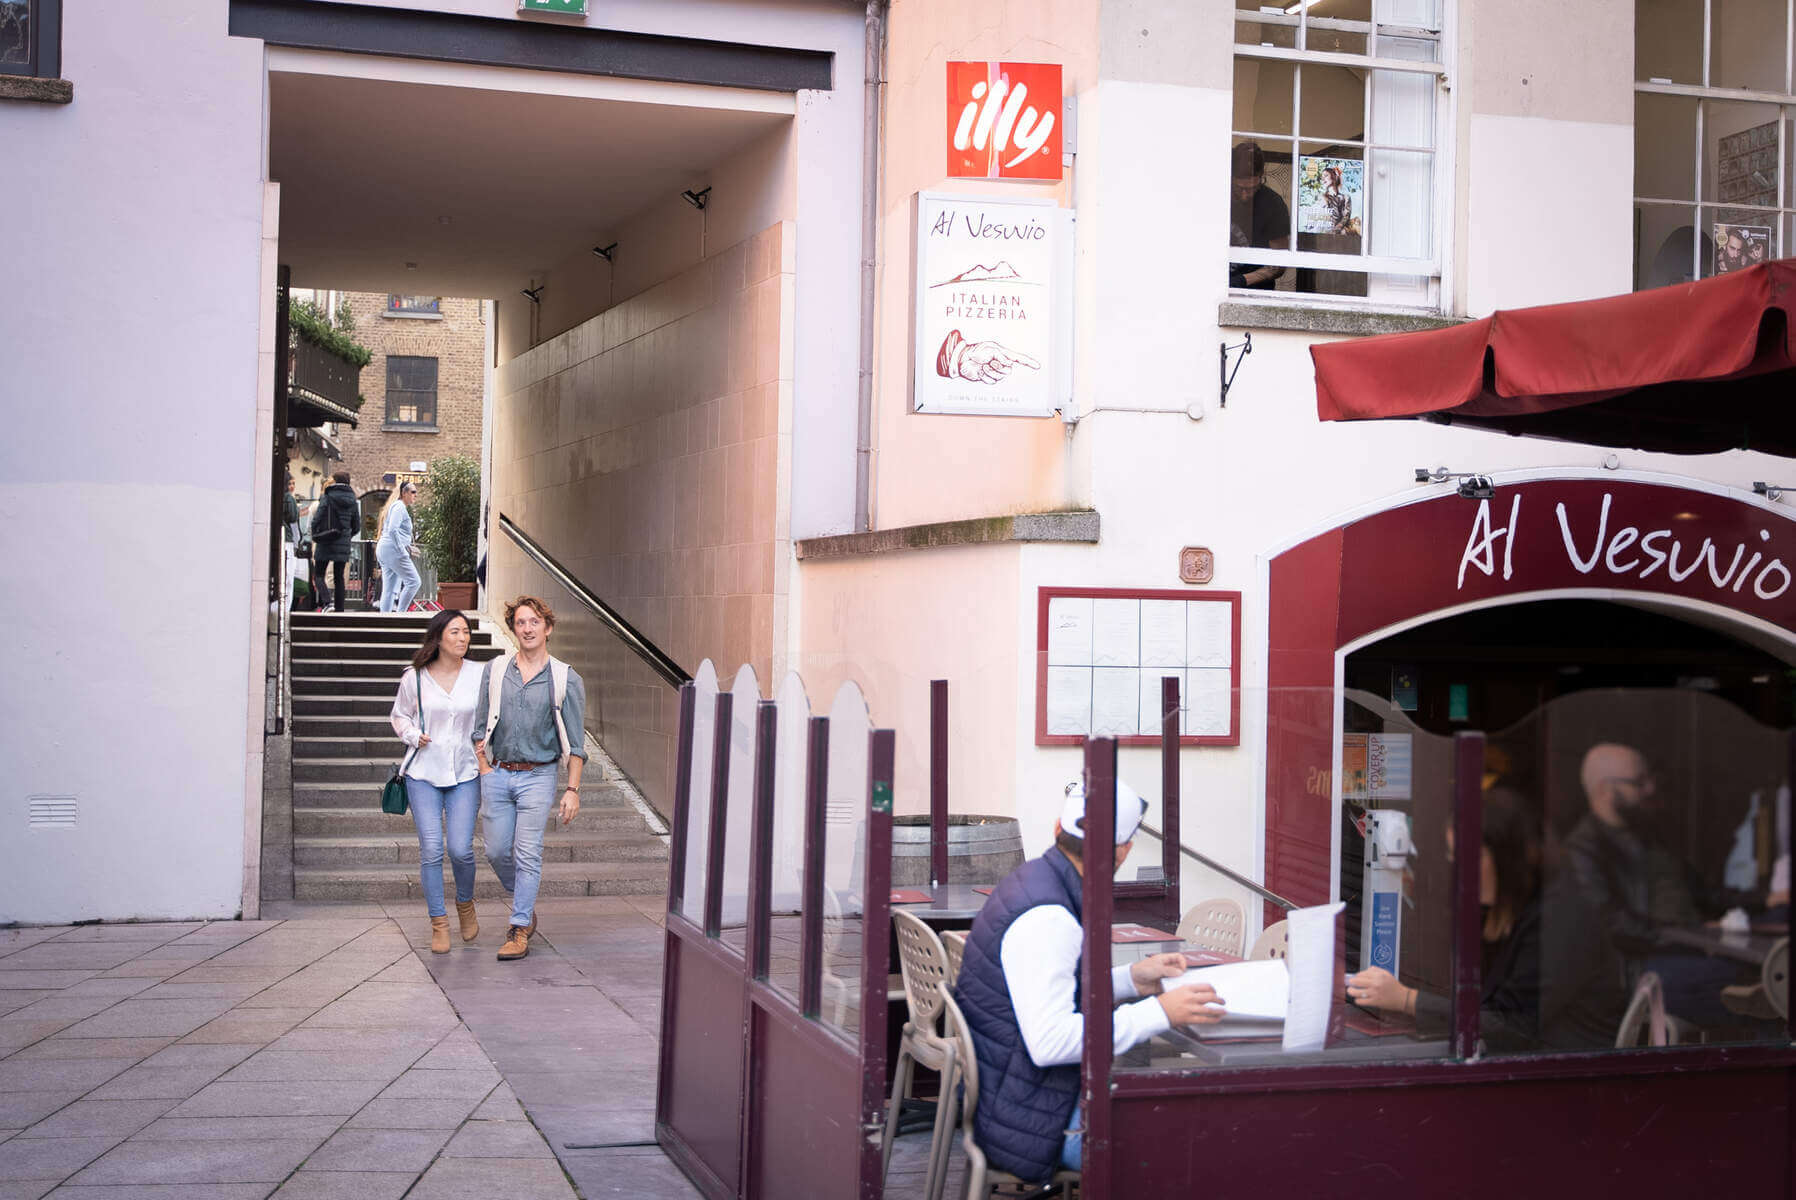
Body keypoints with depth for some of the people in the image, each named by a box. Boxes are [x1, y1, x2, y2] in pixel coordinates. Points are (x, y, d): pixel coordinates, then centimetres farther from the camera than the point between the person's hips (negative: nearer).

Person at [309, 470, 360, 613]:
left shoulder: (327, 497, -8)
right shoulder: (353, 501, 6)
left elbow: (316, 519, -11)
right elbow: (357, 527, 10)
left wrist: (315, 536, 4)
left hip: (326, 543, -4)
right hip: (344, 545, 4)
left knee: (318, 574, 3)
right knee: (339, 577, 10)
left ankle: (324, 602, -19)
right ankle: (340, 608, 6)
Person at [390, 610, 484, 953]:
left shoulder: (479, 675, 0)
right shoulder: (414, 678, -1)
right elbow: (400, 716, 14)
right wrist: (414, 735, -4)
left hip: (464, 773, 0)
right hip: (423, 773, 0)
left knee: (461, 849, -8)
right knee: (431, 850, -6)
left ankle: (465, 903, 22)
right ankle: (438, 922, 8)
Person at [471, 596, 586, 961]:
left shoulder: (565, 679, -2)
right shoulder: (494, 671, 5)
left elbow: (575, 742, -1)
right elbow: (480, 726, 11)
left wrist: (572, 789, -6)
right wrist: (485, 769, 2)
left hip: (537, 776, -3)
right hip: (497, 775, 3)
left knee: (528, 854, -5)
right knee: (497, 852, 7)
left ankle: (520, 930, 4)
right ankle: (526, 908, 31)